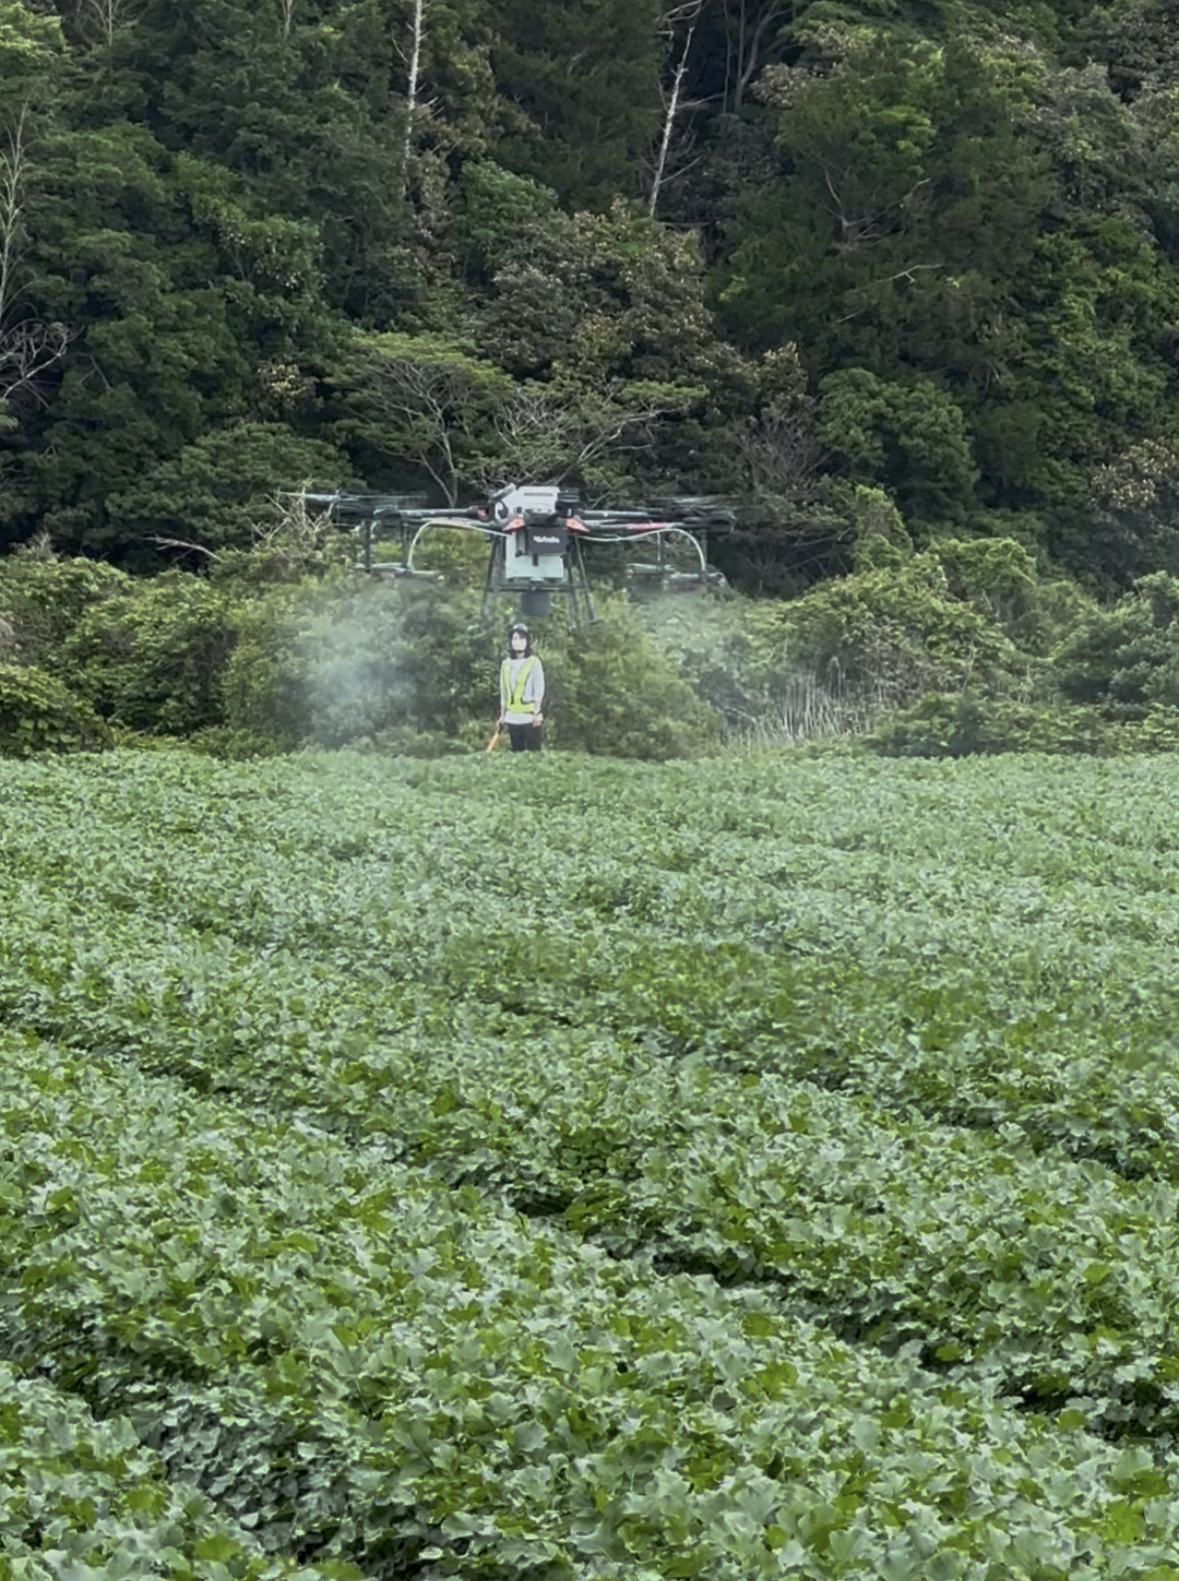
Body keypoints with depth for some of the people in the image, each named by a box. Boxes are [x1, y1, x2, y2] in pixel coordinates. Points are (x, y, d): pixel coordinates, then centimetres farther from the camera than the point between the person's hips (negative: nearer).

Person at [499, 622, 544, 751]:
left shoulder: (533, 662, -2)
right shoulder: (506, 664, 11)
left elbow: (539, 689, -4)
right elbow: (503, 692, 14)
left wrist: (536, 713, -10)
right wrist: (502, 714, 12)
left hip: (529, 716, -5)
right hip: (512, 717, 5)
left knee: (533, 751, -6)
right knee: (516, 751, 9)